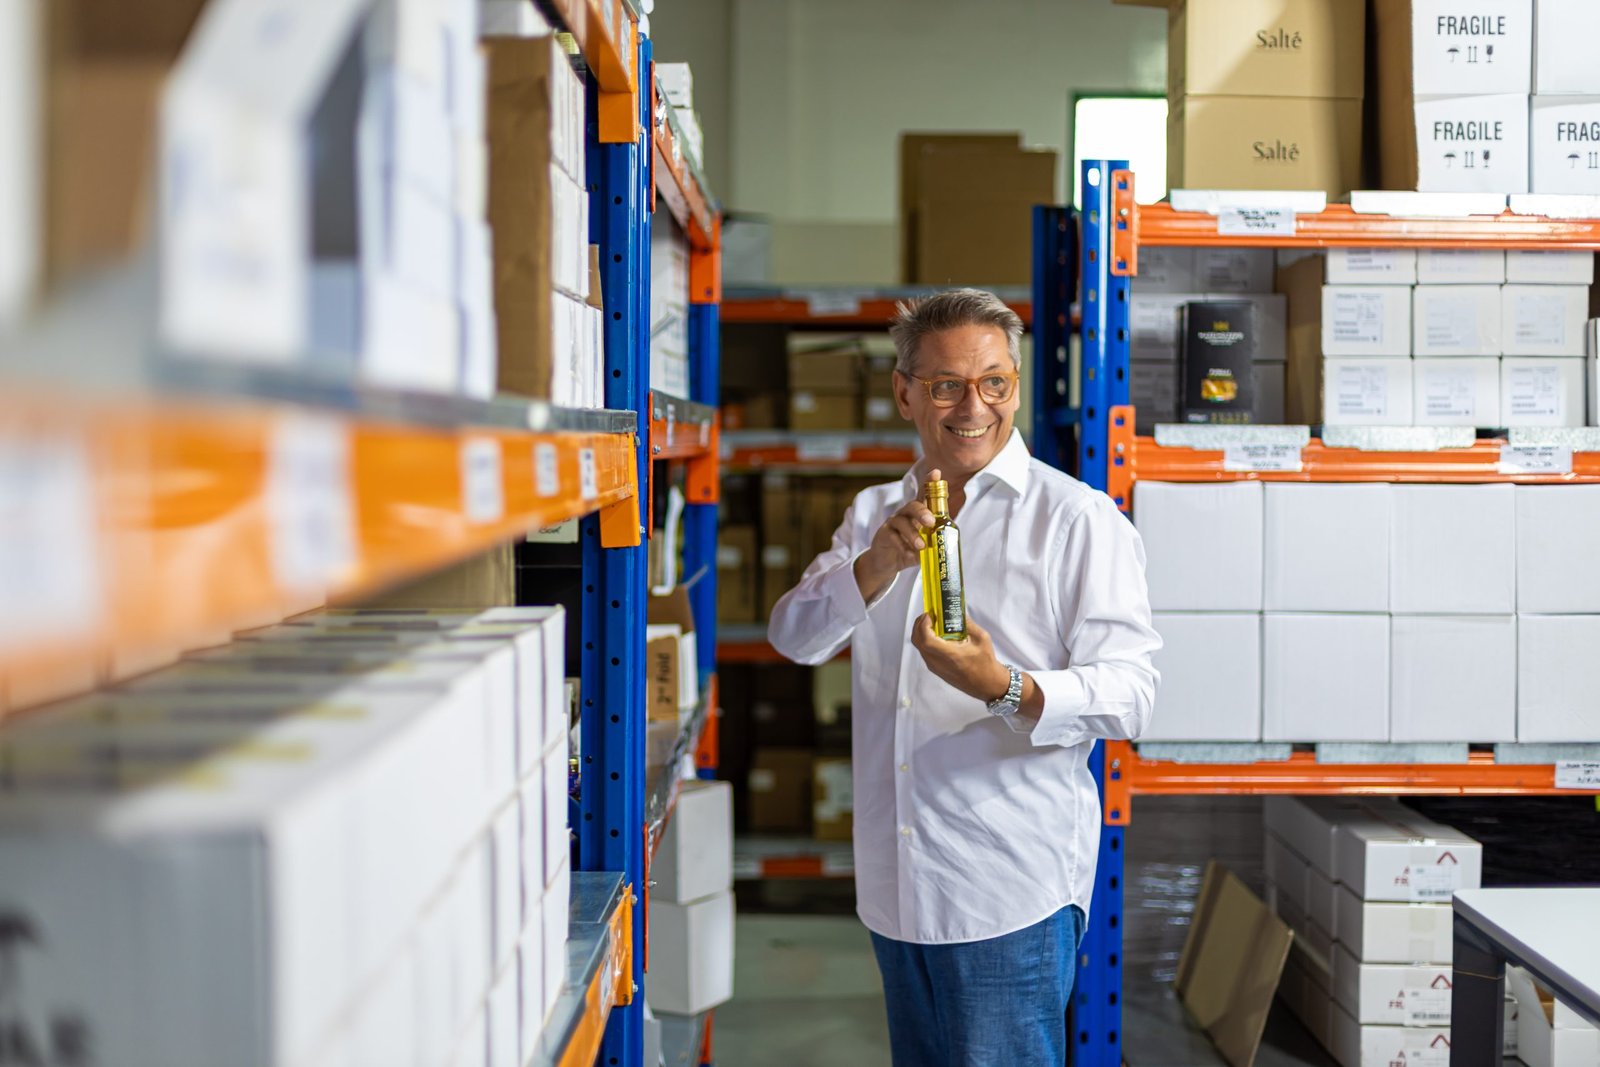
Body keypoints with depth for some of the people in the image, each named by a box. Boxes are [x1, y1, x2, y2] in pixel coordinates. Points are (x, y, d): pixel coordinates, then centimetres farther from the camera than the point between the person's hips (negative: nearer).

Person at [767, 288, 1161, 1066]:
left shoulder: (1077, 519, -6)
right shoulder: (876, 515, 12)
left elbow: (1128, 694, -12)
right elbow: (793, 637, 1)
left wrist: (1005, 688, -30)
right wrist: (875, 566, -18)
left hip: (1012, 890, -5)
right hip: (895, 885, 6)